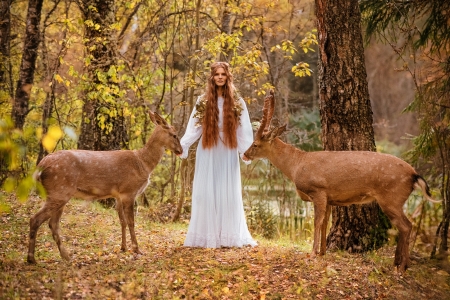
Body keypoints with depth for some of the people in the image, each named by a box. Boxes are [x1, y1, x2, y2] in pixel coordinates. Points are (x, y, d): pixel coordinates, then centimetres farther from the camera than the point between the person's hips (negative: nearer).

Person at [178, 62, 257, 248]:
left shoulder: (237, 102, 7)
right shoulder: (203, 102, 7)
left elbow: (244, 130, 0)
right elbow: (194, 128, 2)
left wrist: (245, 150, -13)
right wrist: (182, 145, -12)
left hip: (228, 155, 0)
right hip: (208, 154, 0)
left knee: (228, 193, 0)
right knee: (206, 193, -2)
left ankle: (229, 236, 4)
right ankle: (207, 236, 2)